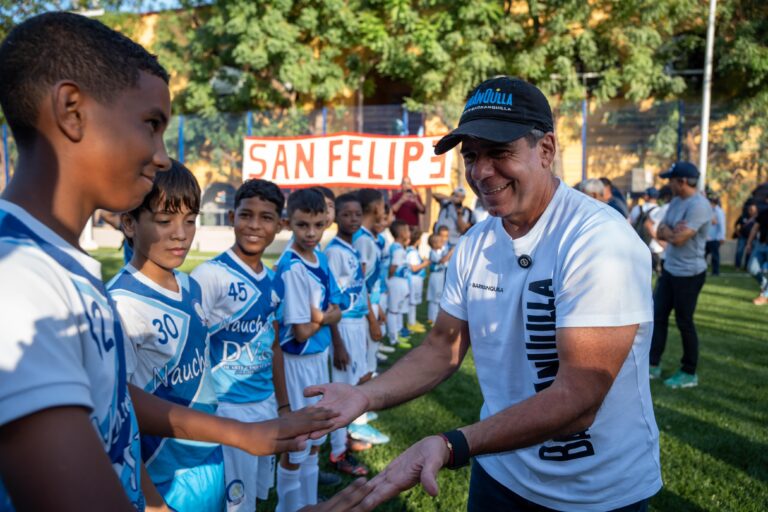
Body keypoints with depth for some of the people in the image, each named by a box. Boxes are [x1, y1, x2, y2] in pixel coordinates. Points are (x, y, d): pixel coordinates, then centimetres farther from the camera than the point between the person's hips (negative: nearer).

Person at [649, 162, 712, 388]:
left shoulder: (698, 205, -21)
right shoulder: (676, 201, 8)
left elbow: (679, 239, -26)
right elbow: (660, 233, 7)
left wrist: (668, 231, -5)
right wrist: (672, 231, -14)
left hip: (689, 274, -9)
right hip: (669, 269, 9)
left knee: (684, 323, 2)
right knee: (658, 316, 11)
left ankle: (689, 373, 17)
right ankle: (653, 365, 21)